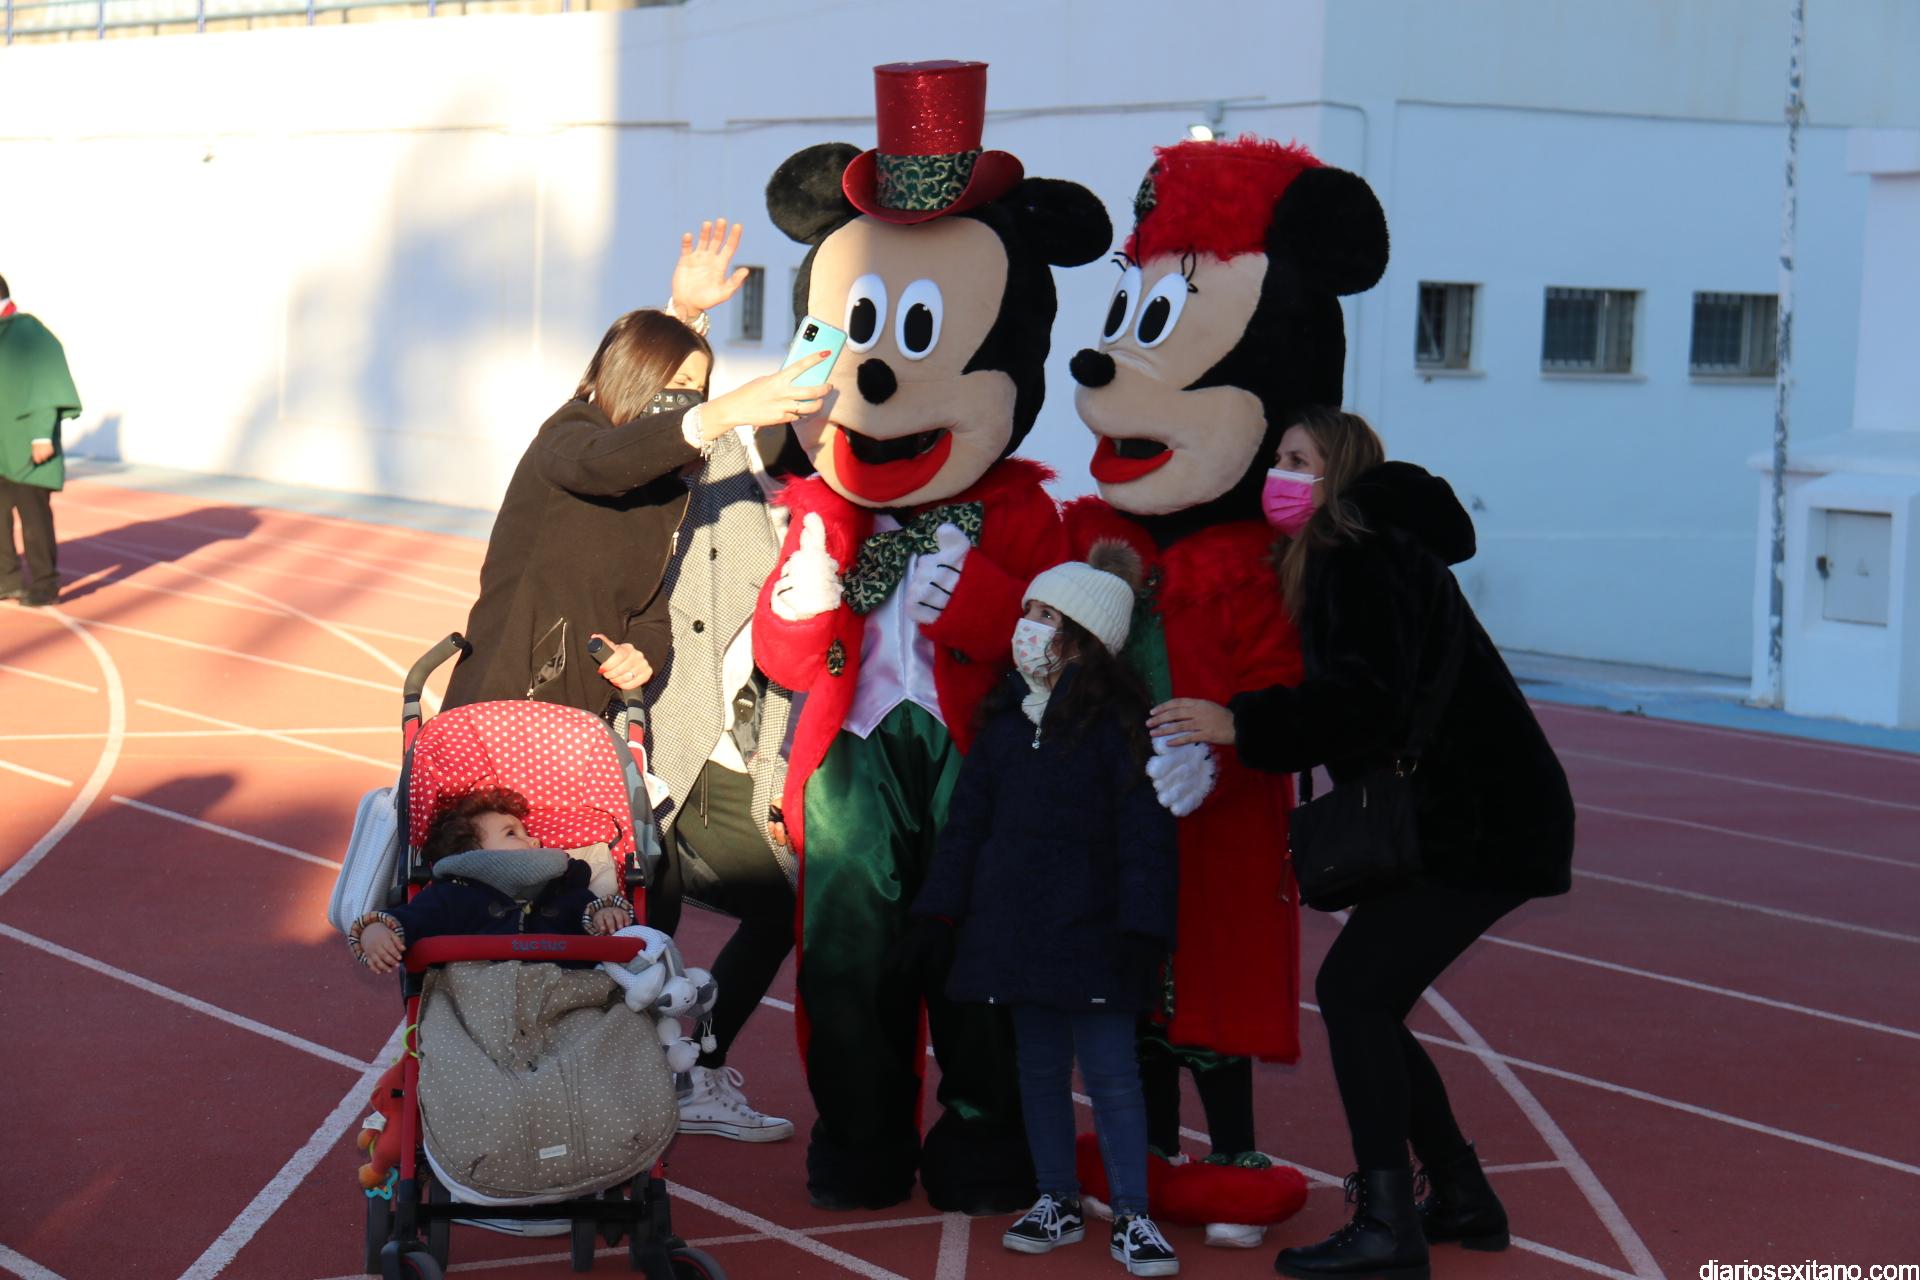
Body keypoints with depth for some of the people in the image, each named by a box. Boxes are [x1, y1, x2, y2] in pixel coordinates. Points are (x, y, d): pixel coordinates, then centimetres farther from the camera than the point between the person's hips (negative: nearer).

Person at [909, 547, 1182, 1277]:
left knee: (1111, 1071, -4)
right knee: (1038, 1066, 12)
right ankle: (1056, 1202, 23)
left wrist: (1141, 928, -16)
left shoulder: (1118, 721, -8)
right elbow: (967, 818, 13)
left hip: (1090, 928, -6)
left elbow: (1145, 832, -10)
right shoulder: (1005, 718, 10)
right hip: (1015, 927, 6)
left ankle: (1131, 1215, 3)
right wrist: (937, 910, 9)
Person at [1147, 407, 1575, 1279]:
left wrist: (1239, 725, -26)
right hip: (1462, 820, 10)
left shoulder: (1362, 560, -14)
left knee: (1354, 988, -13)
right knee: (1365, 1000, 10)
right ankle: (1462, 1200, 18)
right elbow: (1349, 696, 21)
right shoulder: (1368, 555, 17)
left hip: (1480, 824, -10)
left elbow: (1368, 698, -26)